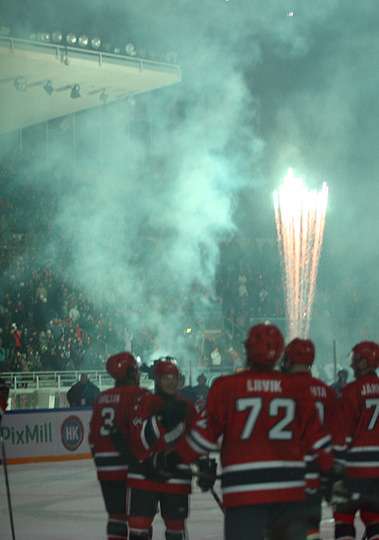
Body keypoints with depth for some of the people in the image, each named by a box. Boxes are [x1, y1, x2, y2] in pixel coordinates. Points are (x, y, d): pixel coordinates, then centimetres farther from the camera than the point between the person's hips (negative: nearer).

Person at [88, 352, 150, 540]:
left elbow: (93, 435, 18)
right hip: (128, 465, -7)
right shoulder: (138, 395, -9)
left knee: (116, 513, 15)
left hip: (104, 468, 7)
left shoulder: (101, 398, 14)